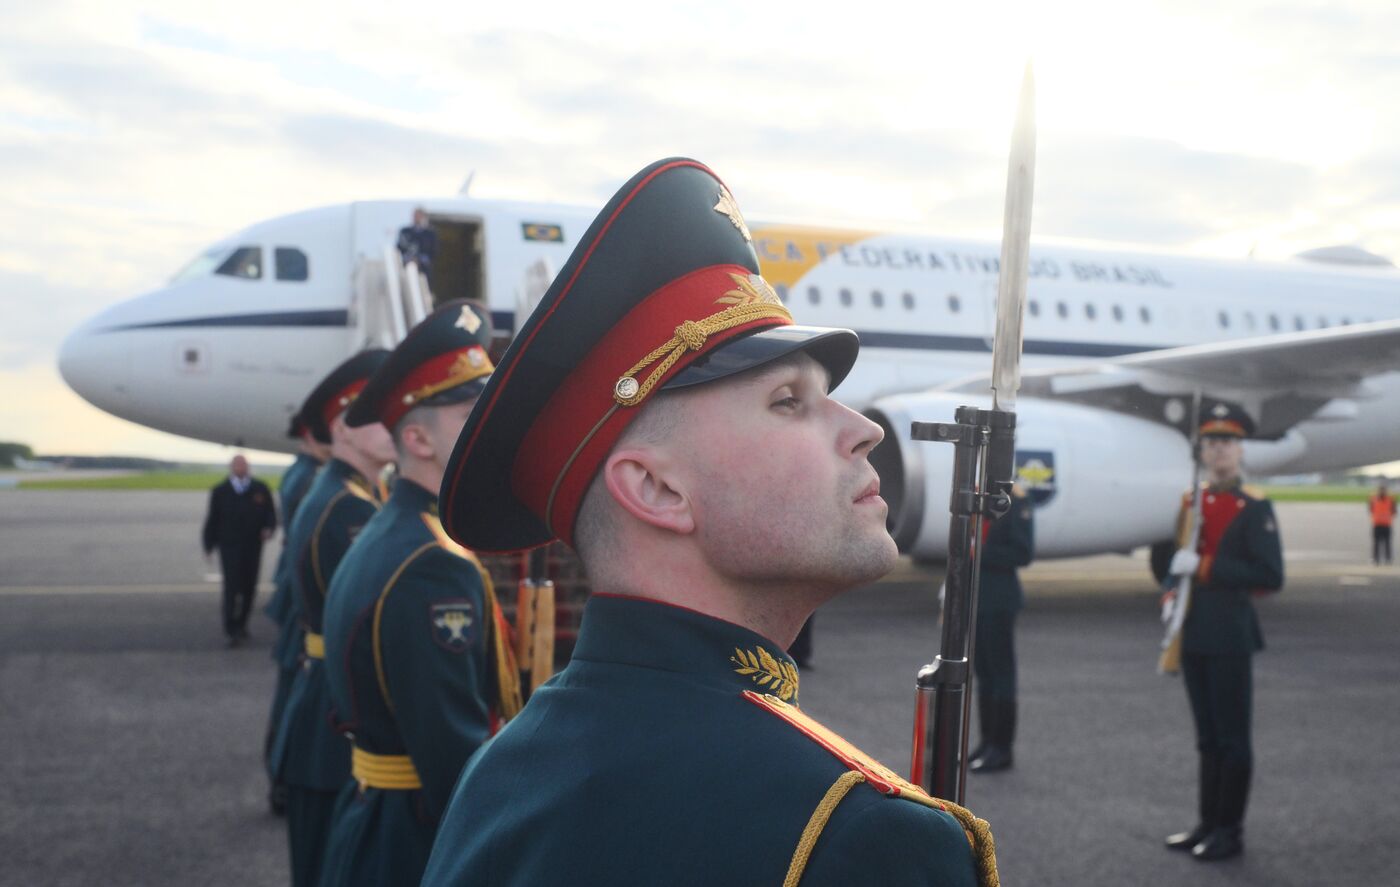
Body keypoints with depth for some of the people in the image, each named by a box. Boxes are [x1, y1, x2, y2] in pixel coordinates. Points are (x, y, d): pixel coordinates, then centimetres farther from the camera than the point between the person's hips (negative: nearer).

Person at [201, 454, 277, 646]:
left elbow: (270, 513, 8)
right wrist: (209, 545, 1)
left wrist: (269, 528, -13)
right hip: (229, 546, -2)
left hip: (253, 546, 2)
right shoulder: (220, 491, 3)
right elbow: (212, 519, 4)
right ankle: (231, 629, -9)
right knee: (232, 587, -10)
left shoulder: (260, 489, 5)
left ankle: (241, 624, 23)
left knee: (248, 587, 8)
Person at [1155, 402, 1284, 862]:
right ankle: (1208, 822, 23)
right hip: (1193, 634, 6)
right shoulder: (1191, 502, 12)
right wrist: (1171, 592, 3)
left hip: (1230, 634, -6)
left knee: (1232, 737, 2)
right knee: (1207, 737, 14)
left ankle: (1230, 831, 11)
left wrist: (1204, 566, -19)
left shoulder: (1255, 508, -8)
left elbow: (1270, 577, -15)